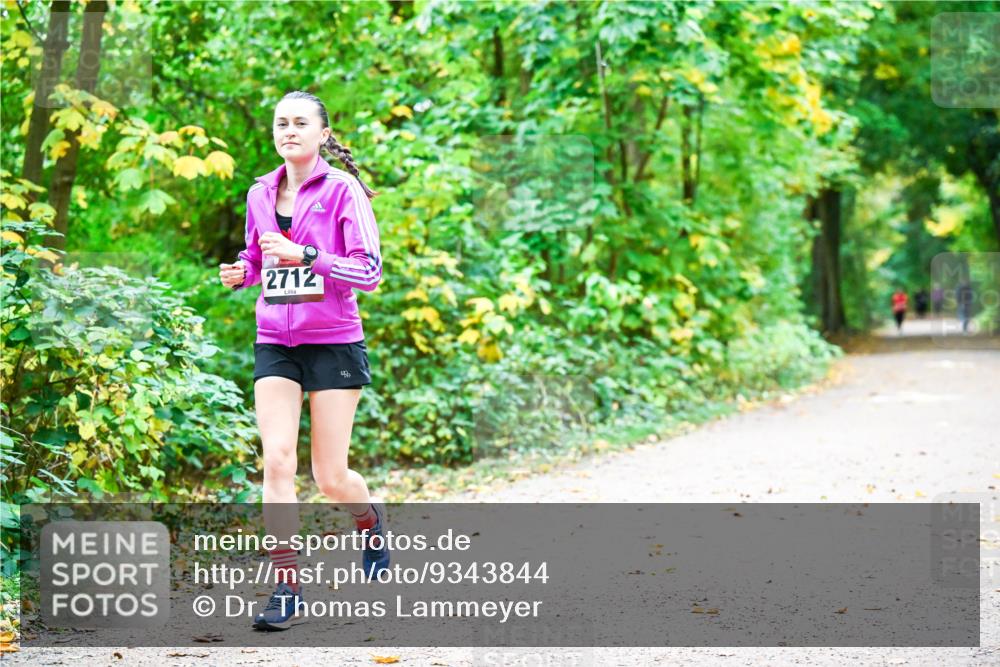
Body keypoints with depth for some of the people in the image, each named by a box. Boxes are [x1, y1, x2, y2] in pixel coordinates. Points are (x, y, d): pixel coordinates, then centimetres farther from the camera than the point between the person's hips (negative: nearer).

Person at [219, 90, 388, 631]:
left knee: (330, 478, 1)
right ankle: (287, 589, -6)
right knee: (276, 462, -10)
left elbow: (368, 271, -11)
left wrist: (306, 256, -21)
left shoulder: (342, 189, -6)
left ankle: (370, 517, 37)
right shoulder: (260, 193, 9)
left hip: (333, 342, -4)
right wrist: (241, 274, 0)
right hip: (275, 343, 4)